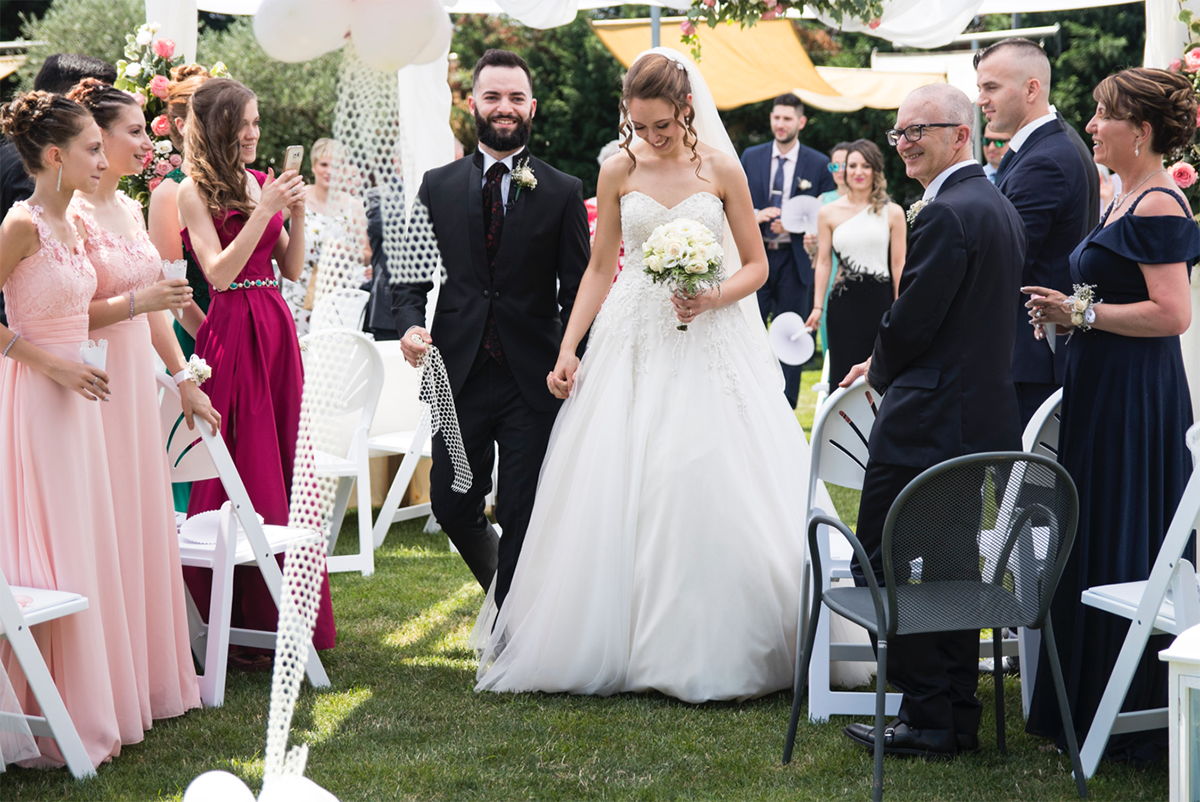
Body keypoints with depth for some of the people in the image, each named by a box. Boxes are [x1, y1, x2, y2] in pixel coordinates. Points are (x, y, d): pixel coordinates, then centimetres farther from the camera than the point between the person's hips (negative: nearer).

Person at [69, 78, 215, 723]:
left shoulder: (131, 209, 12)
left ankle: (150, 676, 23)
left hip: (138, 382, 9)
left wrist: (184, 379, 18)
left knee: (148, 523, 13)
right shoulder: (70, 214, -14)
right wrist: (137, 301, -22)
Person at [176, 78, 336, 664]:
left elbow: (292, 268, 13)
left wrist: (297, 213, -2)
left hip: (277, 329, 7)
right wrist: (265, 209, -17)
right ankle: (242, 627, 3)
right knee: (240, 476, -4)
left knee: (281, 467, 9)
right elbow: (219, 272, -15)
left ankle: (285, 618, 18)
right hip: (231, 334, -7)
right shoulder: (194, 190, -5)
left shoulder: (262, 181, 13)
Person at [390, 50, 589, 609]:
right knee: (451, 506, 9)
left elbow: (577, 290, 1)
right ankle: (502, 589, 37)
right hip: (459, 375, 2)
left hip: (533, 380, -2)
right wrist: (410, 324, -12)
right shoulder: (437, 186, 8)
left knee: (523, 520, 1)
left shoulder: (564, 193, 2)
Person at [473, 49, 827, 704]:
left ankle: (711, 648, 5)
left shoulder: (720, 168, 0)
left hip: (709, 343, -2)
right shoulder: (617, 171, 4)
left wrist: (711, 299, -15)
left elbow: (756, 265, 5)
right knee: (614, 494, -3)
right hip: (634, 343, 2)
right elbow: (599, 268, 11)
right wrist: (567, 350, 4)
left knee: (715, 490, -7)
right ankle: (619, 644, 7)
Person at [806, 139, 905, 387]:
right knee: (843, 375, 0)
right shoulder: (829, 213, 6)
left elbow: (898, 264, 3)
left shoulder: (892, 213, 3)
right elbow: (824, 261, 6)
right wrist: (818, 306, 0)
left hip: (881, 301, -1)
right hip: (844, 302, 1)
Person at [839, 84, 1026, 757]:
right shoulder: (1001, 207, 13)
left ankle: (928, 719, 2)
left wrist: (880, 369, 2)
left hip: (929, 423, -10)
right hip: (986, 420, 10)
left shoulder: (946, 215, -18)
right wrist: (890, 364, 17)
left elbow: (911, 323, -19)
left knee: (884, 568, -2)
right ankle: (959, 715, 22)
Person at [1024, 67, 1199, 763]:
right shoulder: (1129, 198, 15)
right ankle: (1089, 703, 23)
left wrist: (1081, 313, -17)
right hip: (1106, 393, 10)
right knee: (1097, 547, 14)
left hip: (1135, 400, -10)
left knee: (1123, 550, -2)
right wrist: (1069, 310, 7)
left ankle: (1135, 725, 8)